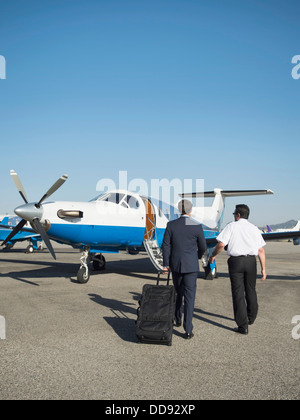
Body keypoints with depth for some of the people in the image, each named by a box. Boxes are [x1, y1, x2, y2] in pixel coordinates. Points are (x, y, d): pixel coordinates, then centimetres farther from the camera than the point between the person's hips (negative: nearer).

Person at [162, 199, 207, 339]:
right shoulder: (197, 226, -8)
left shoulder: (171, 225, -4)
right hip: (191, 265, -2)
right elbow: (203, 247, 1)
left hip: (175, 265, 2)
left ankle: (178, 320, 36)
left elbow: (166, 245, -2)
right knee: (189, 297, 1)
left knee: (178, 293, 22)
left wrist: (166, 264, 5)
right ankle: (188, 330, 1)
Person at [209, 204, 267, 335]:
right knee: (250, 291, 20)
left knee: (238, 293, 0)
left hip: (236, 261, -4)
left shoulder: (231, 226, -1)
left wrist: (213, 255, 6)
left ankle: (243, 326, 1)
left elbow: (221, 244, -10)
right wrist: (263, 269, 7)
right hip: (251, 261, 4)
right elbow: (261, 250, 4)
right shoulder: (254, 228, 9)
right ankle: (251, 318, 37)